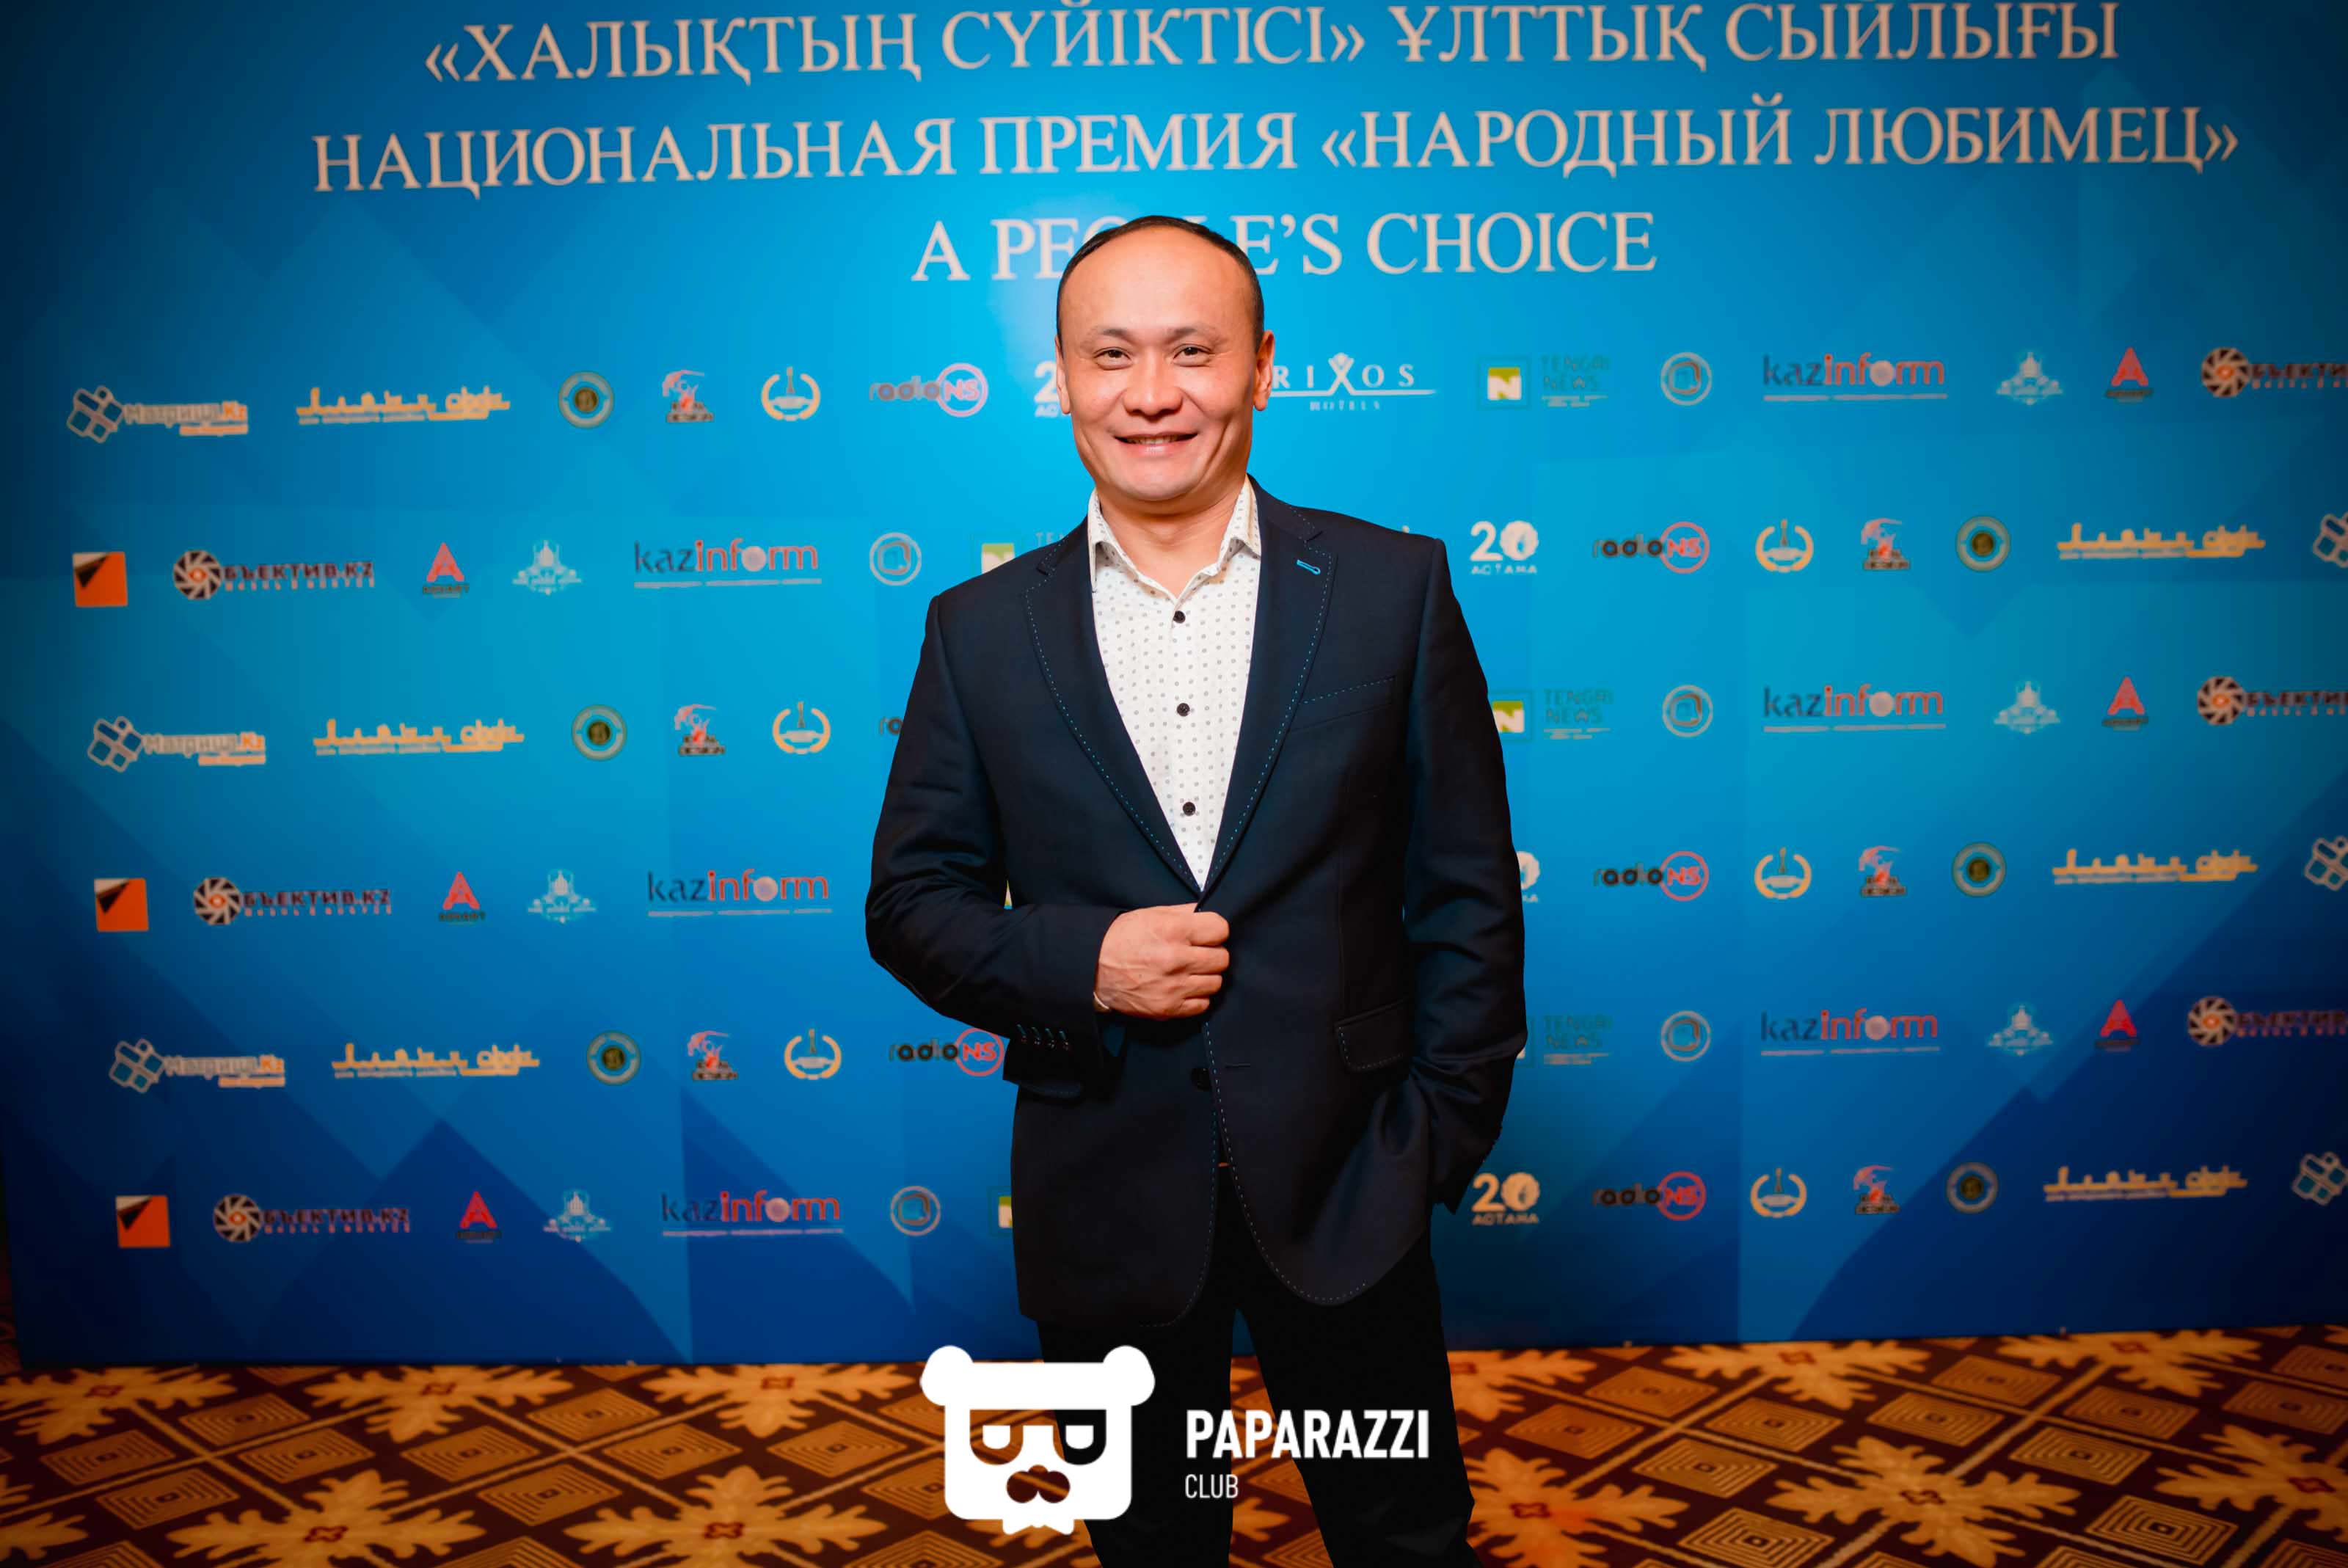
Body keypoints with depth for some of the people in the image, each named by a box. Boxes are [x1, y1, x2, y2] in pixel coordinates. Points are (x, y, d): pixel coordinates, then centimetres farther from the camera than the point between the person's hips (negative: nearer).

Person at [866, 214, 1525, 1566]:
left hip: (1340, 1184, 0)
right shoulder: (983, 630, -1)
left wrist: (1442, 1139, -4)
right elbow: (913, 903, 2)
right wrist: (1081, 960, -16)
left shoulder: (1392, 588, -3)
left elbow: (1469, 893, -1)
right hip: (1106, 1196, 1)